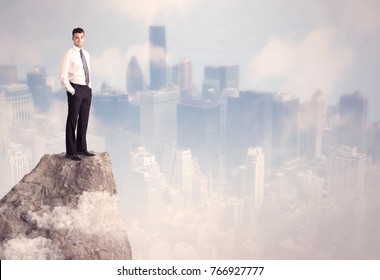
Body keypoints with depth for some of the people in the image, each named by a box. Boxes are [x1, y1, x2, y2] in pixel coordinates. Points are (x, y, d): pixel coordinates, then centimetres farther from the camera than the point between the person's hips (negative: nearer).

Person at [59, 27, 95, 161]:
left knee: (84, 120, 11)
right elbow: (63, 76, -11)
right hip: (75, 90, -7)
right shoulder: (69, 54, -7)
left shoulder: (86, 54, 14)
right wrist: (71, 91, -14)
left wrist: (89, 87, 14)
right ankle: (71, 152, 4)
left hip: (87, 89, 7)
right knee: (72, 120, -2)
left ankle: (81, 148, 21)